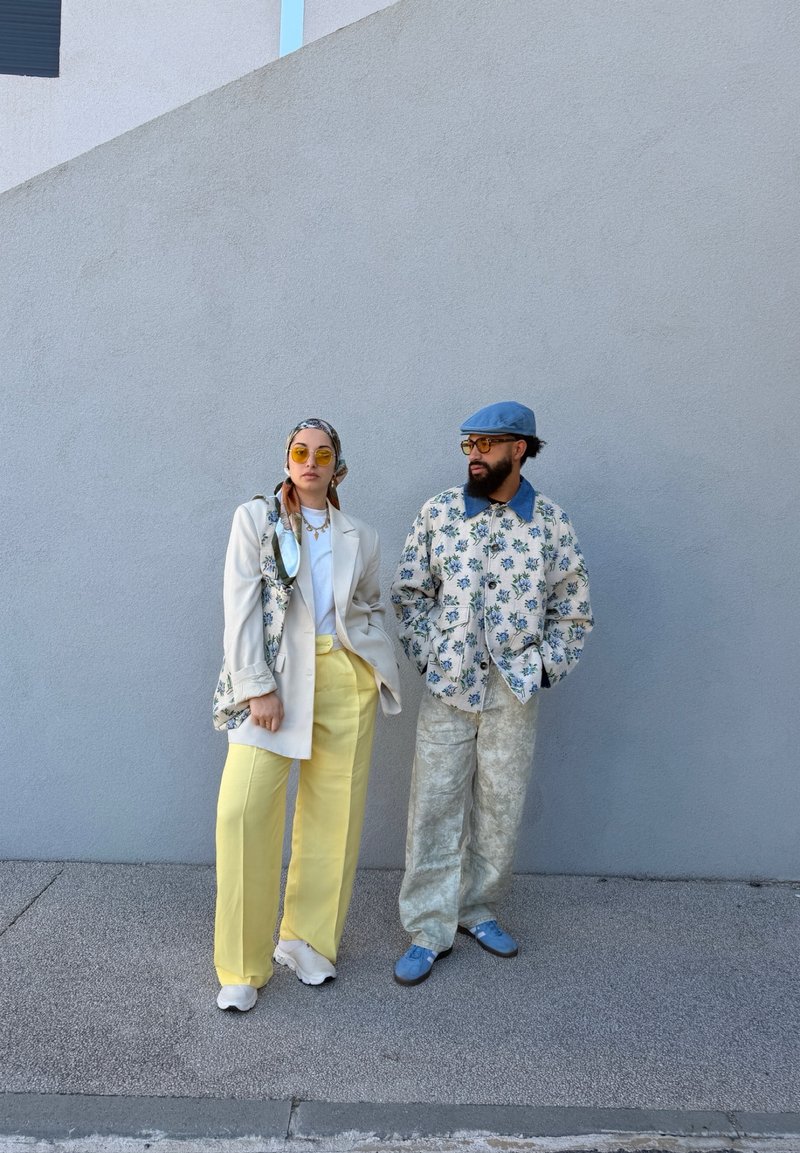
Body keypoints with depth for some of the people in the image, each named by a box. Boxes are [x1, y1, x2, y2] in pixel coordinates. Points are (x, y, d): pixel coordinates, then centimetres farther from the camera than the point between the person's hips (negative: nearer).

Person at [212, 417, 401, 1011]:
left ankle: (308, 939, 24)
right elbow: (241, 606, -3)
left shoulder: (361, 537, 12)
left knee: (334, 811, 5)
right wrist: (258, 686, -11)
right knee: (244, 807, -10)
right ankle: (243, 967, 6)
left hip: (347, 678, 3)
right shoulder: (256, 517, 4)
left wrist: (380, 661, 4)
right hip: (275, 676, -2)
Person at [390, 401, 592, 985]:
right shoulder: (438, 513, 0)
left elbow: (574, 609, 6)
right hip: (447, 686, 0)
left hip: (514, 691, 1)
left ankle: (479, 910, 32)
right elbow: (410, 592, 6)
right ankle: (428, 931, 16)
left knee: (500, 807, 11)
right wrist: (428, 654, -3)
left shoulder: (551, 522, 0)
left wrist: (543, 666, -2)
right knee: (435, 807, 2)